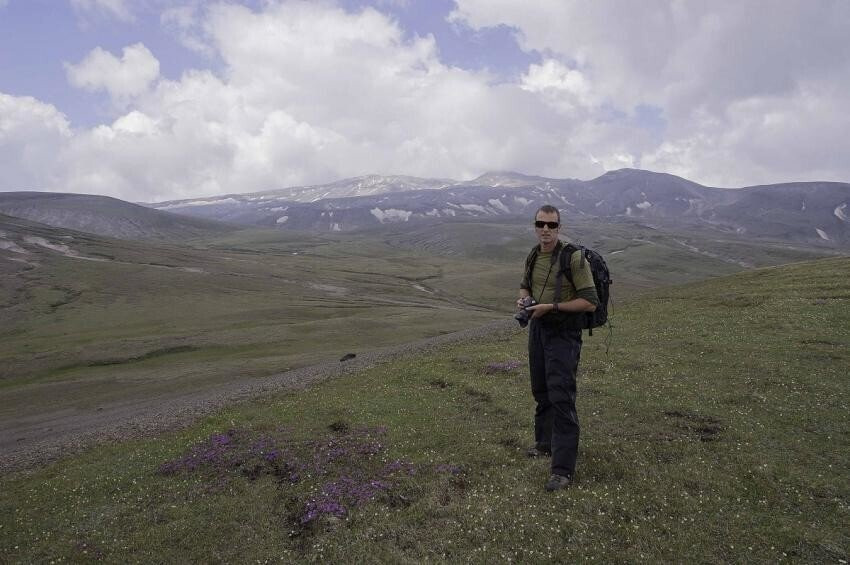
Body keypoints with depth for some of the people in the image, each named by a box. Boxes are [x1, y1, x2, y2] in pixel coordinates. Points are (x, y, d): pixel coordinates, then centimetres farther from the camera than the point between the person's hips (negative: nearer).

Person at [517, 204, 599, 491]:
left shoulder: (573, 258, -17)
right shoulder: (533, 256, 5)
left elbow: (590, 302, -20)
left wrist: (551, 307, -23)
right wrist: (523, 299, 0)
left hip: (563, 333, -7)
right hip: (537, 328, 7)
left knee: (561, 398, -10)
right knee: (541, 391, 19)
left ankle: (563, 469, -4)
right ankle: (545, 443, 38)